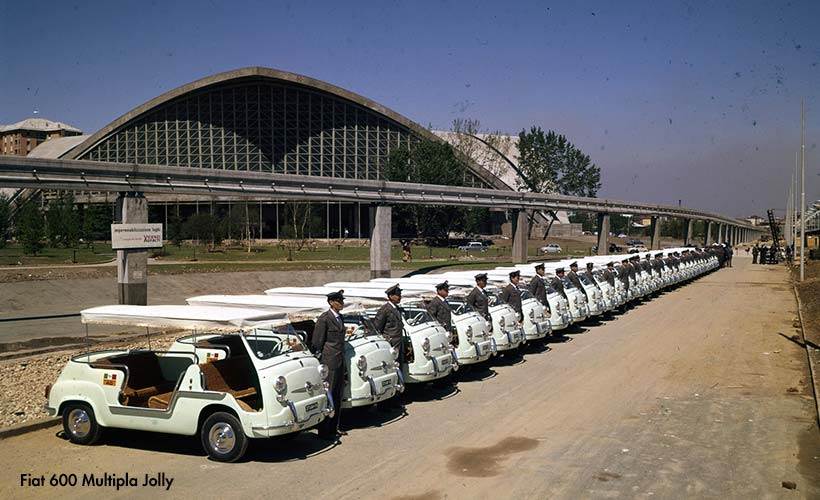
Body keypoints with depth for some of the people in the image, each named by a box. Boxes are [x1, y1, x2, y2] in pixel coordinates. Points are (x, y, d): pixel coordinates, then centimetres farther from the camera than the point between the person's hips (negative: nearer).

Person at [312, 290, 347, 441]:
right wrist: (320, 360, -10)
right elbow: (317, 342, -10)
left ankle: (333, 427, 24)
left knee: (337, 397, 14)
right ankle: (324, 431, 1)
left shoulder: (339, 317, 15)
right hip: (329, 362, -9)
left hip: (340, 361, 9)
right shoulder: (324, 318, -11)